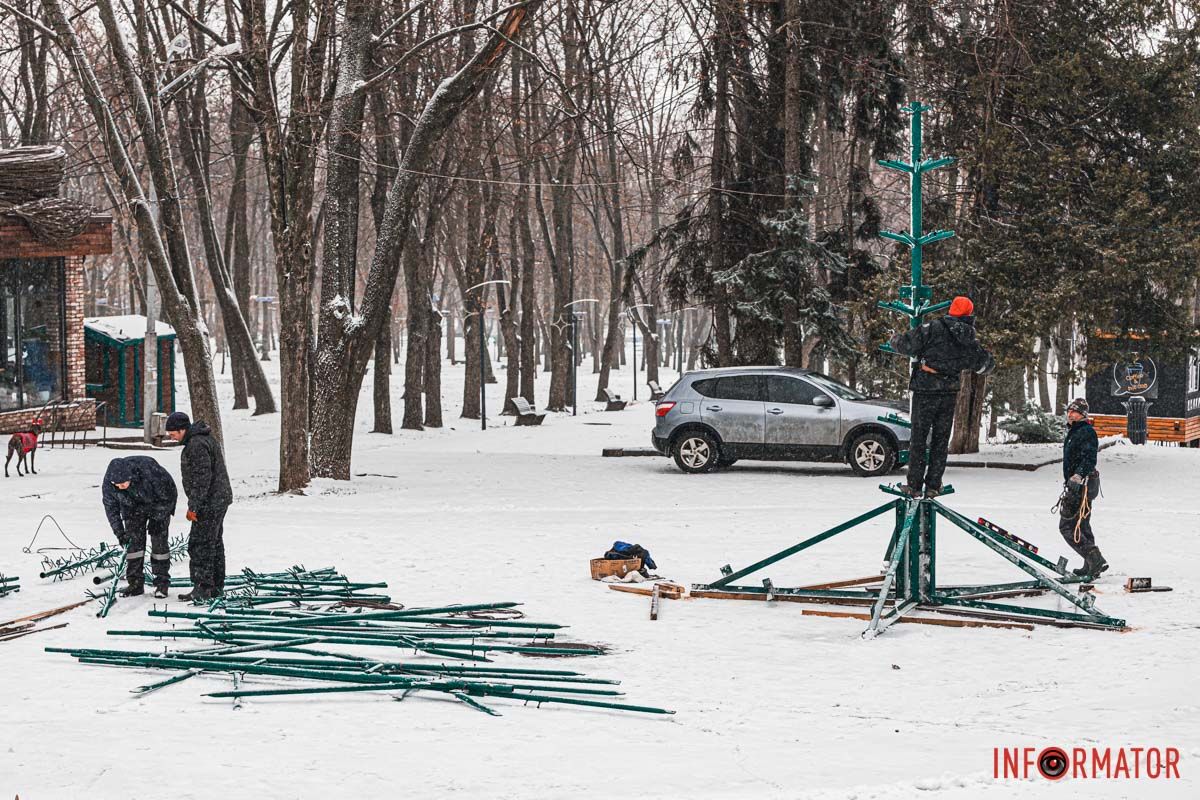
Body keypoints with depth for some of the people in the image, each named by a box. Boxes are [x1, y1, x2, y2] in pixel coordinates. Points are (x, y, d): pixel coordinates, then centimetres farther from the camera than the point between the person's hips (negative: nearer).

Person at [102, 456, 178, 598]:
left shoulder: (148, 470, -38)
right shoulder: (109, 482, -26)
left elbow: (168, 492, -24)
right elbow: (111, 508, -12)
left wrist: (157, 519, -19)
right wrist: (119, 532, -18)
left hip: (158, 503, -3)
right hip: (133, 507, 3)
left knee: (159, 540, -9)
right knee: (134, 540, -5)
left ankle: (162, 582, -1)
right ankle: (135, 583, 2)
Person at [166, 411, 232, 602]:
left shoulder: (197, 445, -20)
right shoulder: (203, 438, 15)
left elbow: (202, 478, -24)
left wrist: (193, 507, -21)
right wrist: (194, 505, 23)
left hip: (209, 503, -11)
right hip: (219, 500, 11)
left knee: (200, 545, -9)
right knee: (214, 543, 15)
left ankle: (202, 588, -9)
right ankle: (216, 587, 21)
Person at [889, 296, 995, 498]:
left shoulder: (933, 329, -10)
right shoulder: (970, 343, 4)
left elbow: (905, 344, -11)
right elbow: (988, 365, 20)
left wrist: (895, 339, 12)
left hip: (925, 392, -3)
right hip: (949, 395, 3)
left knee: (918, 438, 4)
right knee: (940, 440, 13)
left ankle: (914, 485, 4)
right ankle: (933, 486, 12)